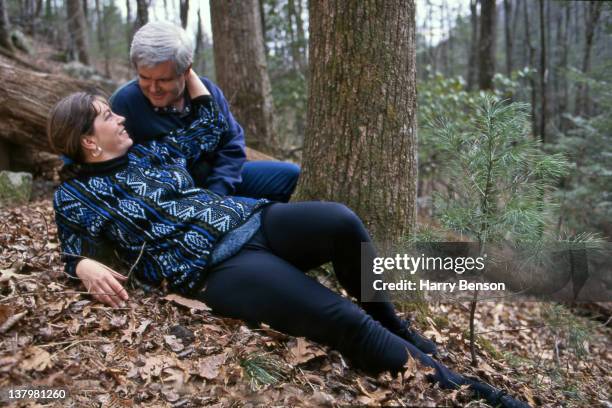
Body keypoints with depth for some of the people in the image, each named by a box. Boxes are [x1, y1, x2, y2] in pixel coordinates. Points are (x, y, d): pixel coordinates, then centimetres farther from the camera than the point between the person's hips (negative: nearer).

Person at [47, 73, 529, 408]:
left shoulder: (152, 150, 23)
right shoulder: (77, 193, 11)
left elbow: (212, 125, 28)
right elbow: (76, 250, 7)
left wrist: (185, 68, 29)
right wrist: (90, 269, -17)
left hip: (251, 220, 6)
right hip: (214, 267, -6)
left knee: (341, 221, -24)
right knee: (342, 318, -24)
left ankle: (393, 327, 0)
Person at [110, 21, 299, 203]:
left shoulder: (205, 89, -6)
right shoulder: (124, 102, -20)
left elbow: (232, 145, -3)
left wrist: (215, 196, -17)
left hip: (218, 180, 6)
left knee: (288, 173, 9)